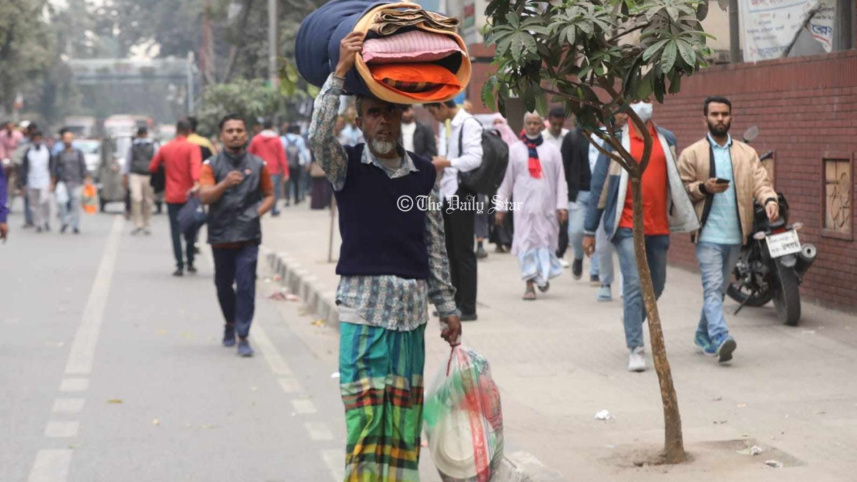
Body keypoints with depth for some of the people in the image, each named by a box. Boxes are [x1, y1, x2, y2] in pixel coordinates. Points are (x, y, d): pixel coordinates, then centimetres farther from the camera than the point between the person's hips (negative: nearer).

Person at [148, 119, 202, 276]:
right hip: (188, 196, -1)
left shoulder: (164, 148, 4)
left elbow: (152, 168, 8)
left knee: (176, 231, 2)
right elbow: (196, 165, -22)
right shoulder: (192, 147, -6)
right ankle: (190, 263, 16)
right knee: (190, 229, 13)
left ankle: (180, 265, -6)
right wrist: (196, 183, -35)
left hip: (172, 197, 1)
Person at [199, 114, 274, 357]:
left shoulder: (258, 165, 7)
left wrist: (258, 211, -3)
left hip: (248, 236, -1)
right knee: (223, 285, 12)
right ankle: (230, 323, 37)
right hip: (220, 235, 1)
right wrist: (225, 184, -29)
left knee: (246, 286, -8)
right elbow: (204, 196, -11)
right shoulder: (212, 165, 2)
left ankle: (243, 336, -5)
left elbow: (269, 195, 17)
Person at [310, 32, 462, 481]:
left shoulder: (423, 173, 9)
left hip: (412, 307, 3)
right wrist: (341, 71, -25)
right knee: (366, 409, -8)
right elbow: (318, 136, -21)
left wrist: (448, 307, 13)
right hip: (363, 303, -3)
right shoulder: (348, 166, 1)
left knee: (405, 412, 6)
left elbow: (435, 243, 12)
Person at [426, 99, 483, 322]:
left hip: (461, 195, -10)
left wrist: (447, 162, -14)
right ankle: (455, 303, 22)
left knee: (463, 252, -5)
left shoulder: (469, 124, -13)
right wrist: (441, 166, 8)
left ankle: (468, 307, -1)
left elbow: (474, 158, -22)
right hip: (449, 194, 10)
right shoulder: (453, 125, 15)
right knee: (452, 251, 14)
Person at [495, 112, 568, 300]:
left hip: (547, 205, 1)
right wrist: (501, 207, 5)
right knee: (526, 242, -3)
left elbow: (560, 179, 5)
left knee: (547, 241, 5)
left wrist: (562, 205, -2)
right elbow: (506, 179, 7)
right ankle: (530, 284, -1)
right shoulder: (514, 150, 5)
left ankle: (543, 275, 28)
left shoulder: (552, 151, 6)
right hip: (523, 205, -1)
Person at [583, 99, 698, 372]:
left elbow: (676, 182, 19)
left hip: (659, 227, 5)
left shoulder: (667, 140, 11)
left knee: (656, 284, 13)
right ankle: (636, 349, -9)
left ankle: (633, 321, 39)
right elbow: (599, 186, 1)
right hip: (628, 226, -4)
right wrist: (589, 231, 0)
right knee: (634, 284, -12)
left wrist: (682, 218, 15)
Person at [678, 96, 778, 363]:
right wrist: (704, 188, -18)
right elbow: (680, 190, 0)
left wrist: (769, 200, -20)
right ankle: (720, 338, -25)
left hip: (735, 234, 4)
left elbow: (760, 182, 1)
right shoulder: (691, 154, 3)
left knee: (719, 288, 15)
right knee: (713, 287, -14)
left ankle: (703, 335, 29)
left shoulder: (747, 153, 11)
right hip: (708, 234, -4)